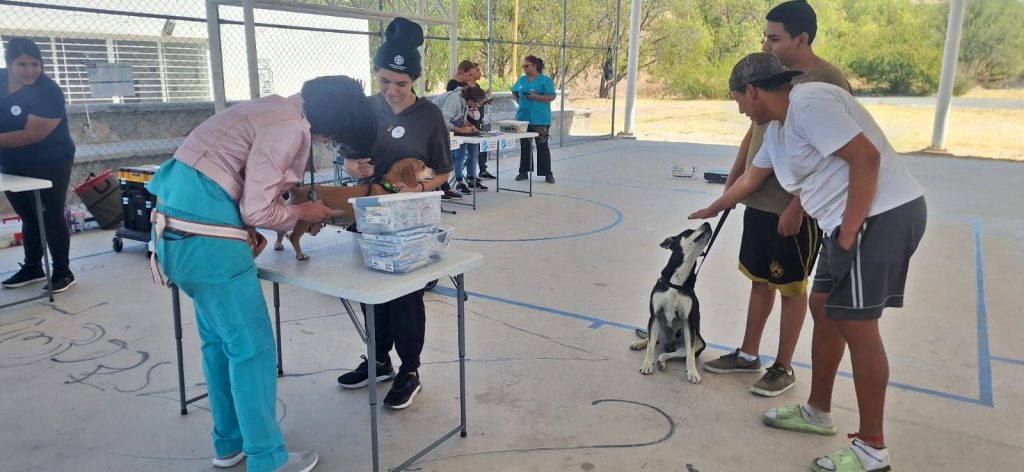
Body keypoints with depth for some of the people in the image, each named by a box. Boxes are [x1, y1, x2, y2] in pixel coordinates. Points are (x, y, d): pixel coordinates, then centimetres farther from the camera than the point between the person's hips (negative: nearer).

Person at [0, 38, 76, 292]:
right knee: (29, 218, 16)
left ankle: (63, 272, 10)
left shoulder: (48, 91, -21)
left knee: (51, 218, 0)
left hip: (48, 165, -6)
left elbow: (33, 134, -27)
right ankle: (32, 268, 28)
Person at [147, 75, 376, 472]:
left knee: (220, 339, 19)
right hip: (204, 233, -10)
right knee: (252, 348, 0)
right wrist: (302, 213, 1)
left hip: (181, 225, 10)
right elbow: (255, 210, -16)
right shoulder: (288, 126, -15)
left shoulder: (278, 111, 15)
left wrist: (296, 213, 9)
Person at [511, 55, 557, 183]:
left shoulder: (545, 80, -5)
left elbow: (552, 97, -9)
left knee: (542, 146, -3)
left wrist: (536, 97, -21)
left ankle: (547, 174, 4)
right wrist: (519, 102, 4)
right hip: (523, 117, 5)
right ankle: (524, 171, 20)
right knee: (524, 145, 11)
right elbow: (514, 93, 23)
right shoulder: (521, 80, 12)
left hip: (540, 119, -5)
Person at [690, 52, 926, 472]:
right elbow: (751, 179, 30)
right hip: (853, 221, 10)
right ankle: (817, 413, 30)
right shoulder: (778, 127, 16)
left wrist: (848, 233, -20)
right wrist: (711, 211, 43)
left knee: (855, 324, -6)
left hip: (881, 215, -10)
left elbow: (866, 156, -22)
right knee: (823, 307, 16)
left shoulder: (808, 102, -15)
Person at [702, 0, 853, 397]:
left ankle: (783, 367, 19)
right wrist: (732, 180, 12)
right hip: (758, 201, 7)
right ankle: (748, 354, 29)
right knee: (760, 279, 16)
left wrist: (797, 207, -20)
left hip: (795, 208, -7)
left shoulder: (828, 81, -15)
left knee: (792, 287, 5)